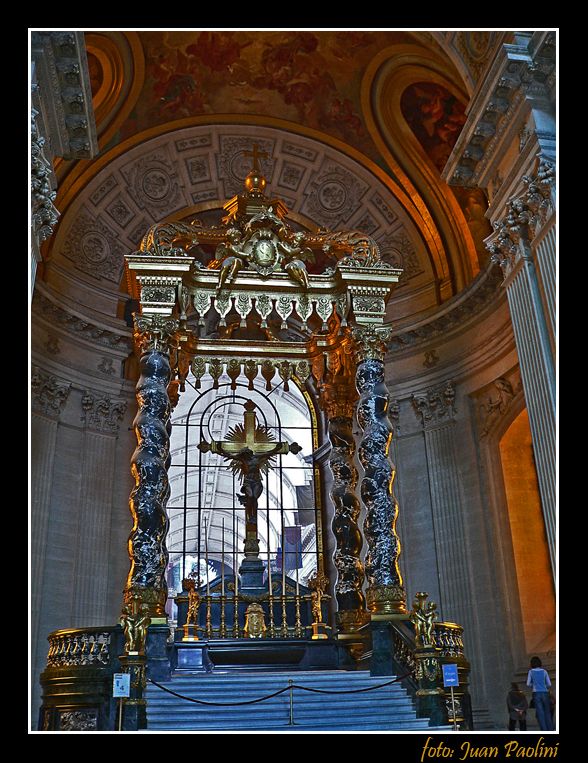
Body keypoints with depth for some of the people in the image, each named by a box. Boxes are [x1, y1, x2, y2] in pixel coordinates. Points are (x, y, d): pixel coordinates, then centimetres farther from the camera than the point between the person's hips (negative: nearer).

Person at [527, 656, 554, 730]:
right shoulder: (544, 671, 5)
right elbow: (549, 684, 5)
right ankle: (550, 730, 0)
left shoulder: (531, 672, 2)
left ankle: (544, 730, -10)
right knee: (547, 713, 7)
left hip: (536, 694, -1)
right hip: (545, 693, 1)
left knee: (540, 713, -3)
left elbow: (528, 684, 3)